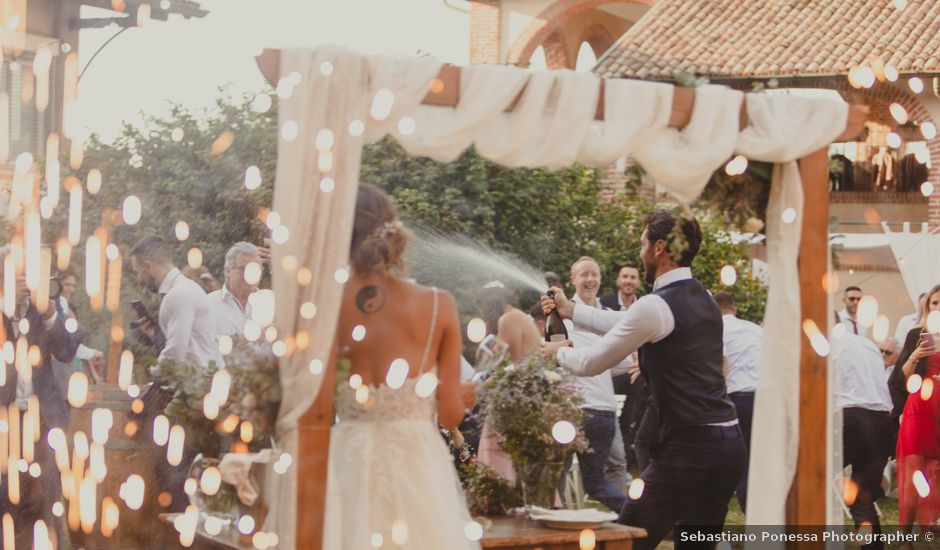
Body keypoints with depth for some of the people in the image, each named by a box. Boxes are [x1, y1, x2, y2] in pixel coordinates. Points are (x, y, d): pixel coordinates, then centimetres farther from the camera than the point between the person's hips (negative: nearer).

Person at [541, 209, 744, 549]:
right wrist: (571, 311, 31)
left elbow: (592, 363, -4)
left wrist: (559, 352, 17)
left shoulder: (656, 306, -13)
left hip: (689, 447, -9)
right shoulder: (702, 299, 14)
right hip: (728, 444, 9)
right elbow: (628, 325, 26)